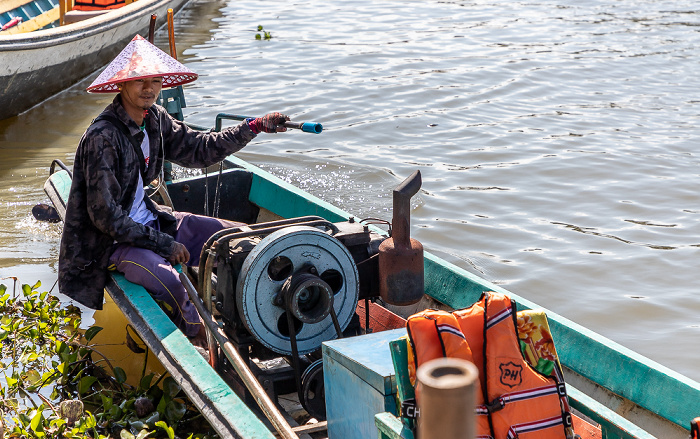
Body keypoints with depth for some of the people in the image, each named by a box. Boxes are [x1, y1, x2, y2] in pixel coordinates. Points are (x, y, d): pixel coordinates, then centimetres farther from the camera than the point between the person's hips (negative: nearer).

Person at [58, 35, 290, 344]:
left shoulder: (154, 118, 1)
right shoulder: (102, 138, -24)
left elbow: (199, 150, 12)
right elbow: (105, 215, -24)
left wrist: (254, 127, 3)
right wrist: (164, 244, -21)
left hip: (148, 221, 9)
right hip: (109, 241, -9)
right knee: (168, 281, -36)